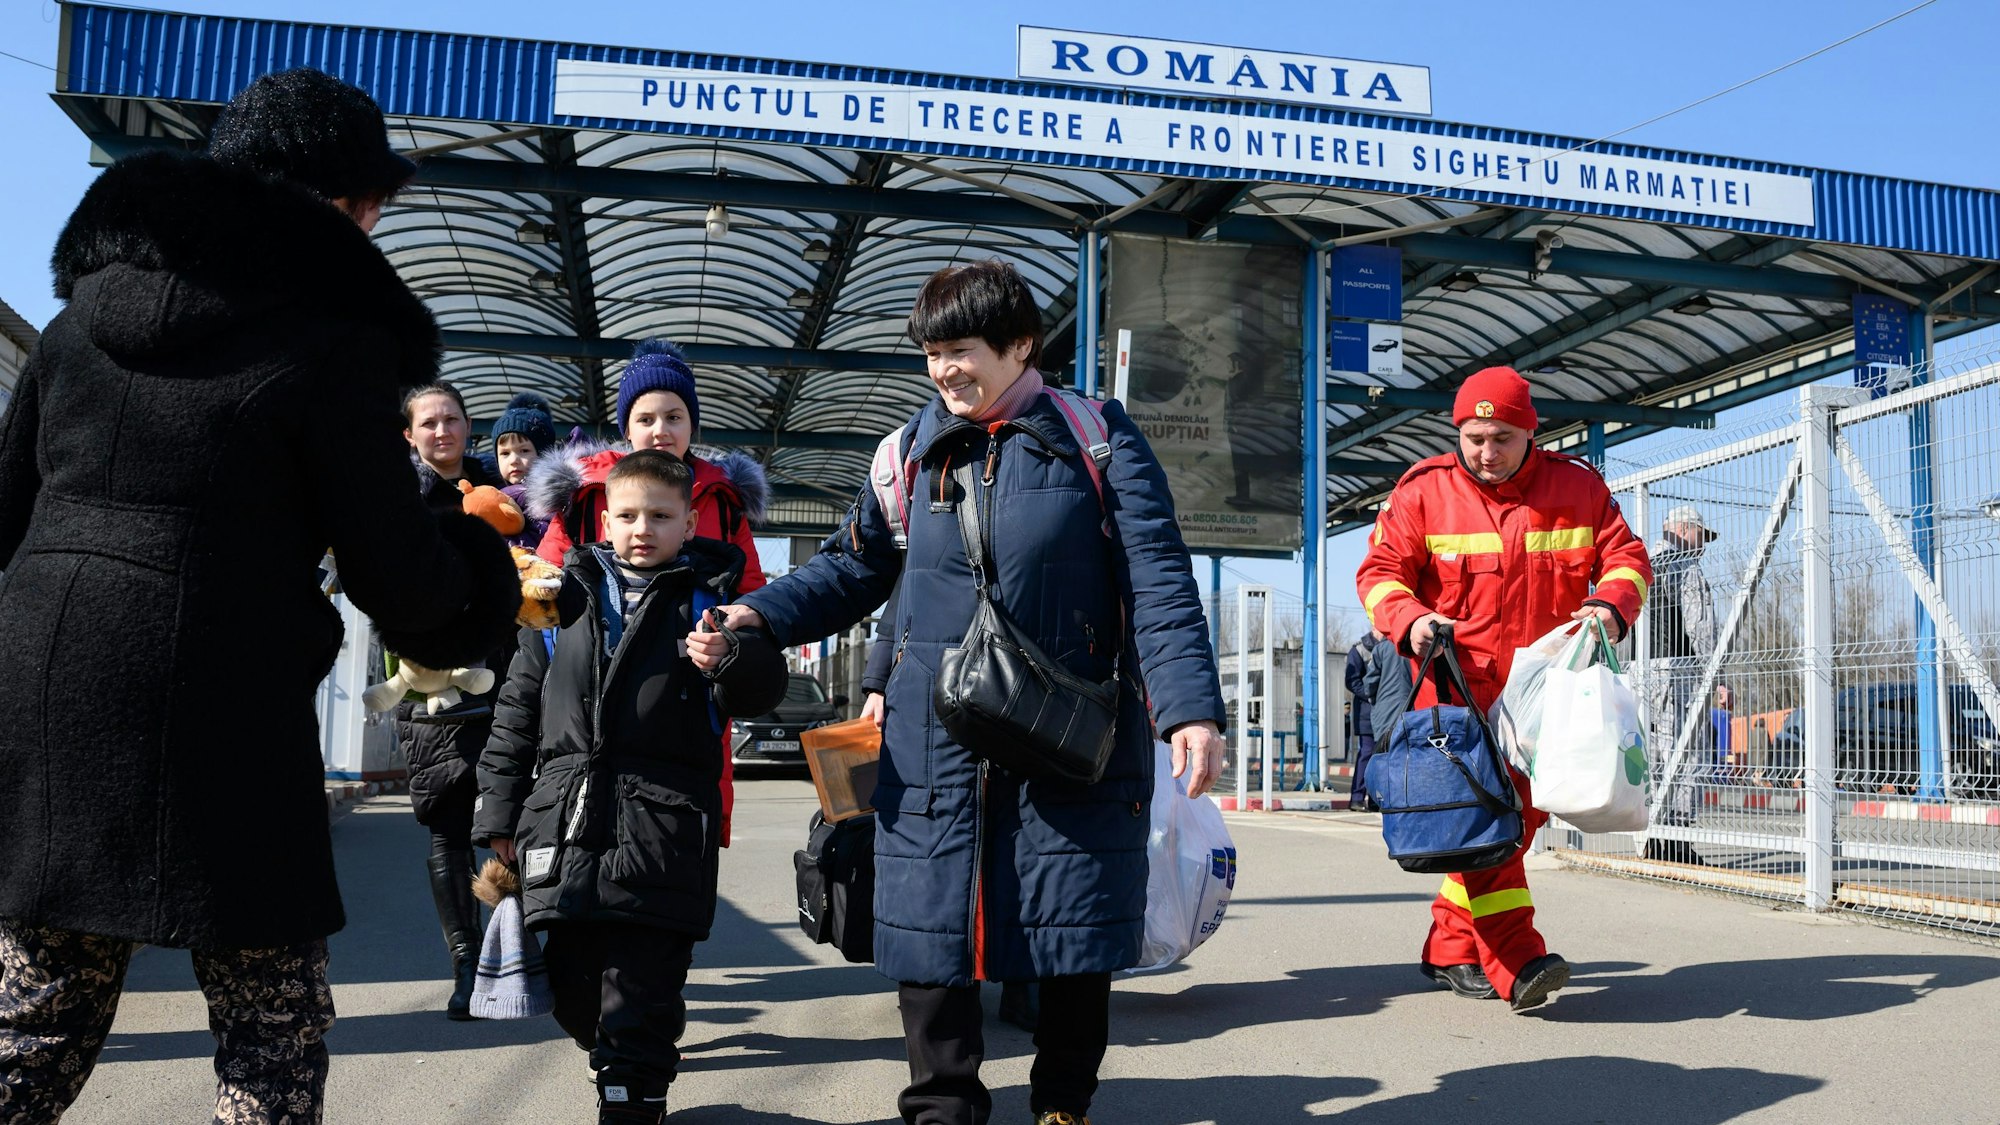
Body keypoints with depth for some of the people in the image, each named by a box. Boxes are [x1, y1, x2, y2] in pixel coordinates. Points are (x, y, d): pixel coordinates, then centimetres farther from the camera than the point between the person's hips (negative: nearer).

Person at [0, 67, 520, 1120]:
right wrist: (470, 570, 14)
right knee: (273, 1033, 5)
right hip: (218, 732, -6)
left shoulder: (86, 312, 12)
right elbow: (396, 579, -6)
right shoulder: (332, 335, -7)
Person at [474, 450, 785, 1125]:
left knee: (641, 1000, -3)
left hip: (661, 834, -3)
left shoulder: (709, 600, 7)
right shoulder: (565, 599, 14)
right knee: (575, 994, 13)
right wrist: (500, 815, 12)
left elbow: (762, 690, -3)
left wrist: (729, 658, -26)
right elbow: (517, 712, 16)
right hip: (565, 826, 4)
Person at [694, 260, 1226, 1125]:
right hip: (935, 751, 2)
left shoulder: (1098, 439, -1)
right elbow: (851, 569, 14)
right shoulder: (914, 447, 8)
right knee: (929, 926, 3)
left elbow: (1158, 584, -5)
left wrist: (1190, 709, -15)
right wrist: (757, 616, -2)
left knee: (1076, 932, 7)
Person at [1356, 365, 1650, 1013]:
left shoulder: (1577, 488, 6)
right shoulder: (1422, 491, 1)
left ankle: (1451, 947, 20)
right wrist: (1410, 619, -21)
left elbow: (1626, 556, 8)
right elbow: (1380, 571, 0)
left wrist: (1612, 606, -14)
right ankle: (1517, 962, -21)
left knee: (1521, 813, 6)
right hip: (1457, 679, -3)